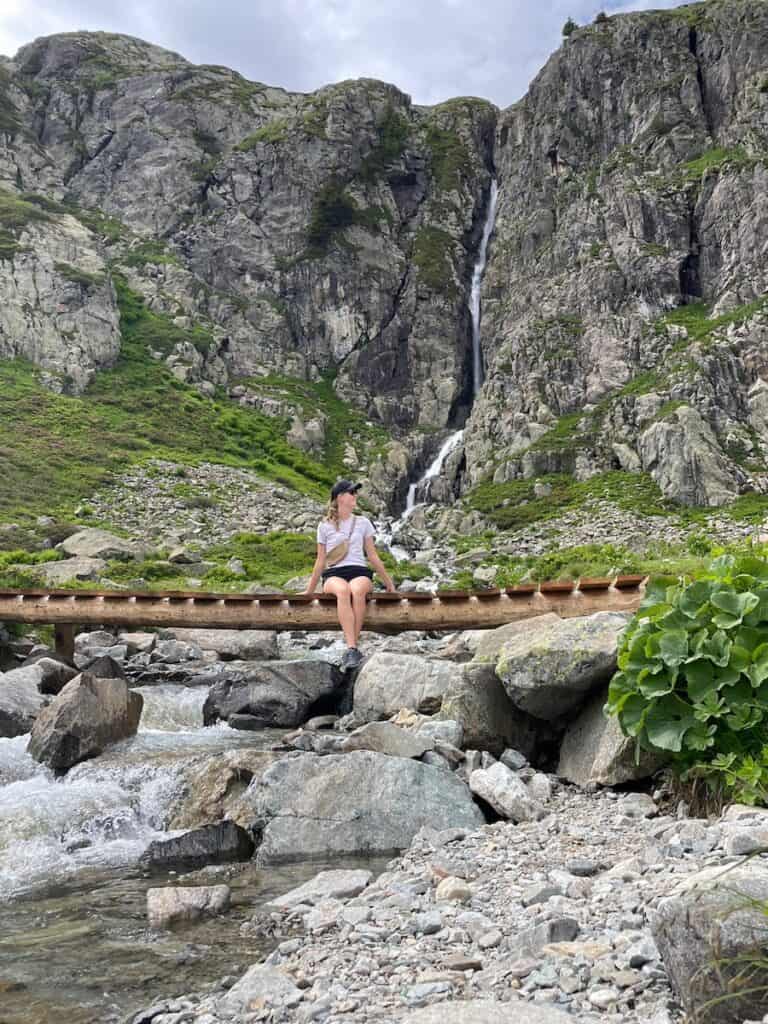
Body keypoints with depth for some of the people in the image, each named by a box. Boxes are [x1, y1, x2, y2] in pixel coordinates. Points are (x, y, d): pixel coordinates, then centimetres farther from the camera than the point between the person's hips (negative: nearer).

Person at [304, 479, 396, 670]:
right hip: (334, 574, -1)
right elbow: (320, 561, 17)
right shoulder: (325, 526, 13)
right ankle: (352, 648, -46)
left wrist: (388, 581, 23)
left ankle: (351, 648, -39)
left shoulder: (363, 523, 17)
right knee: (343, 590, -38)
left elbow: (373, 556, 22)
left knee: (357, 590, -37)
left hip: (360, 572, 1)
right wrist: (309, 591, 18)